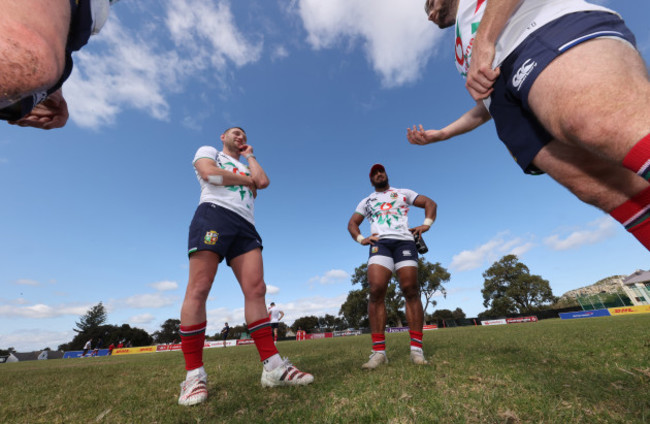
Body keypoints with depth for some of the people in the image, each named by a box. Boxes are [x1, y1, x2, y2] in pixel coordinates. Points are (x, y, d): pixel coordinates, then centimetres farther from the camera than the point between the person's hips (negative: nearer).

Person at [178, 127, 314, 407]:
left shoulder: (246, 167, 36)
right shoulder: (208, 151, 24)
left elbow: (263, 182, 12)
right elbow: (210, 173, 0)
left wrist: (249, 155, 27)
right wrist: (245, 179, 11)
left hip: (245, 226, 4)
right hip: (214, 213, -4)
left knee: (256, 289, -10)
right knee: (198, 289, -12)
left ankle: (273, 366, -10)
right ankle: (194, 374, -4)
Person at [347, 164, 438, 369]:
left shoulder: (403, 193, 25)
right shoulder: (366, 201, 28)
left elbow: (430, 203, 21)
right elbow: (352, 223, 26)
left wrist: (426, 224, 2)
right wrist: (360, 239, 5)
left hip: (404, 241, 0)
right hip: (380, 243, 0)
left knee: (410, 290, -10)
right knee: (376, 291, -17)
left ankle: (416, 349, -2)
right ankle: (379, 351, -13)